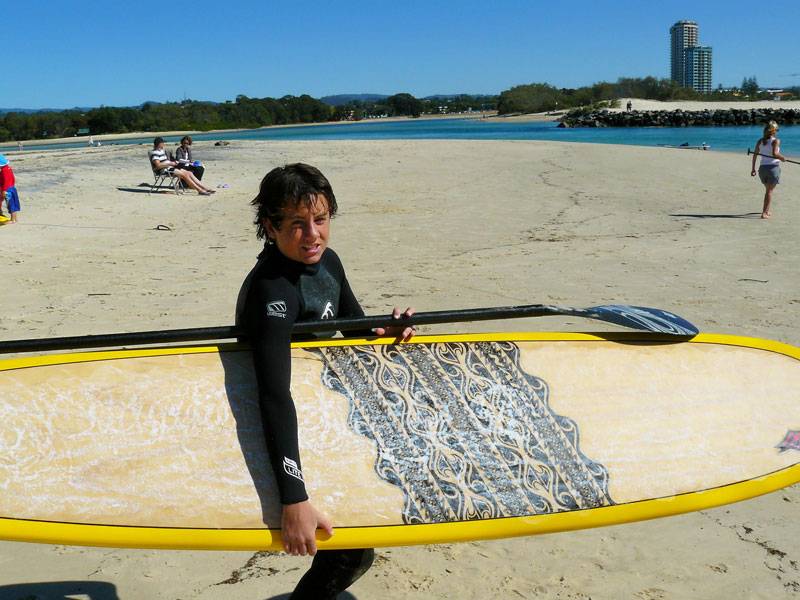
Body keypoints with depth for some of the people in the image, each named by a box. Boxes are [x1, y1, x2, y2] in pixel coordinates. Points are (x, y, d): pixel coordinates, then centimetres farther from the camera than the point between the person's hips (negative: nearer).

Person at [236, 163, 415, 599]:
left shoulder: (327, 262, -5)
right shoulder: (271, 292, -32)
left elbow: (355, 329, 10)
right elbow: (275, 396, -42)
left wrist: (384, 332, -15)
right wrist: (294, 501, -48)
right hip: (292, 439, -8)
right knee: (354, 554, -5)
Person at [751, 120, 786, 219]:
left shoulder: (760, 141, 7)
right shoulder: (776, 141, -8)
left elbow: (755, 154, 6)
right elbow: (774, 153, -21)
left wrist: (753, 168, 9)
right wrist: (782, 158, -3)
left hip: (762, 167, 5)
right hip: (773, 167, -5)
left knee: (768, 190, 22)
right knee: (769, 191, 0)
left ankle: (767, 210, 29)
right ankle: (764, 212, -6)